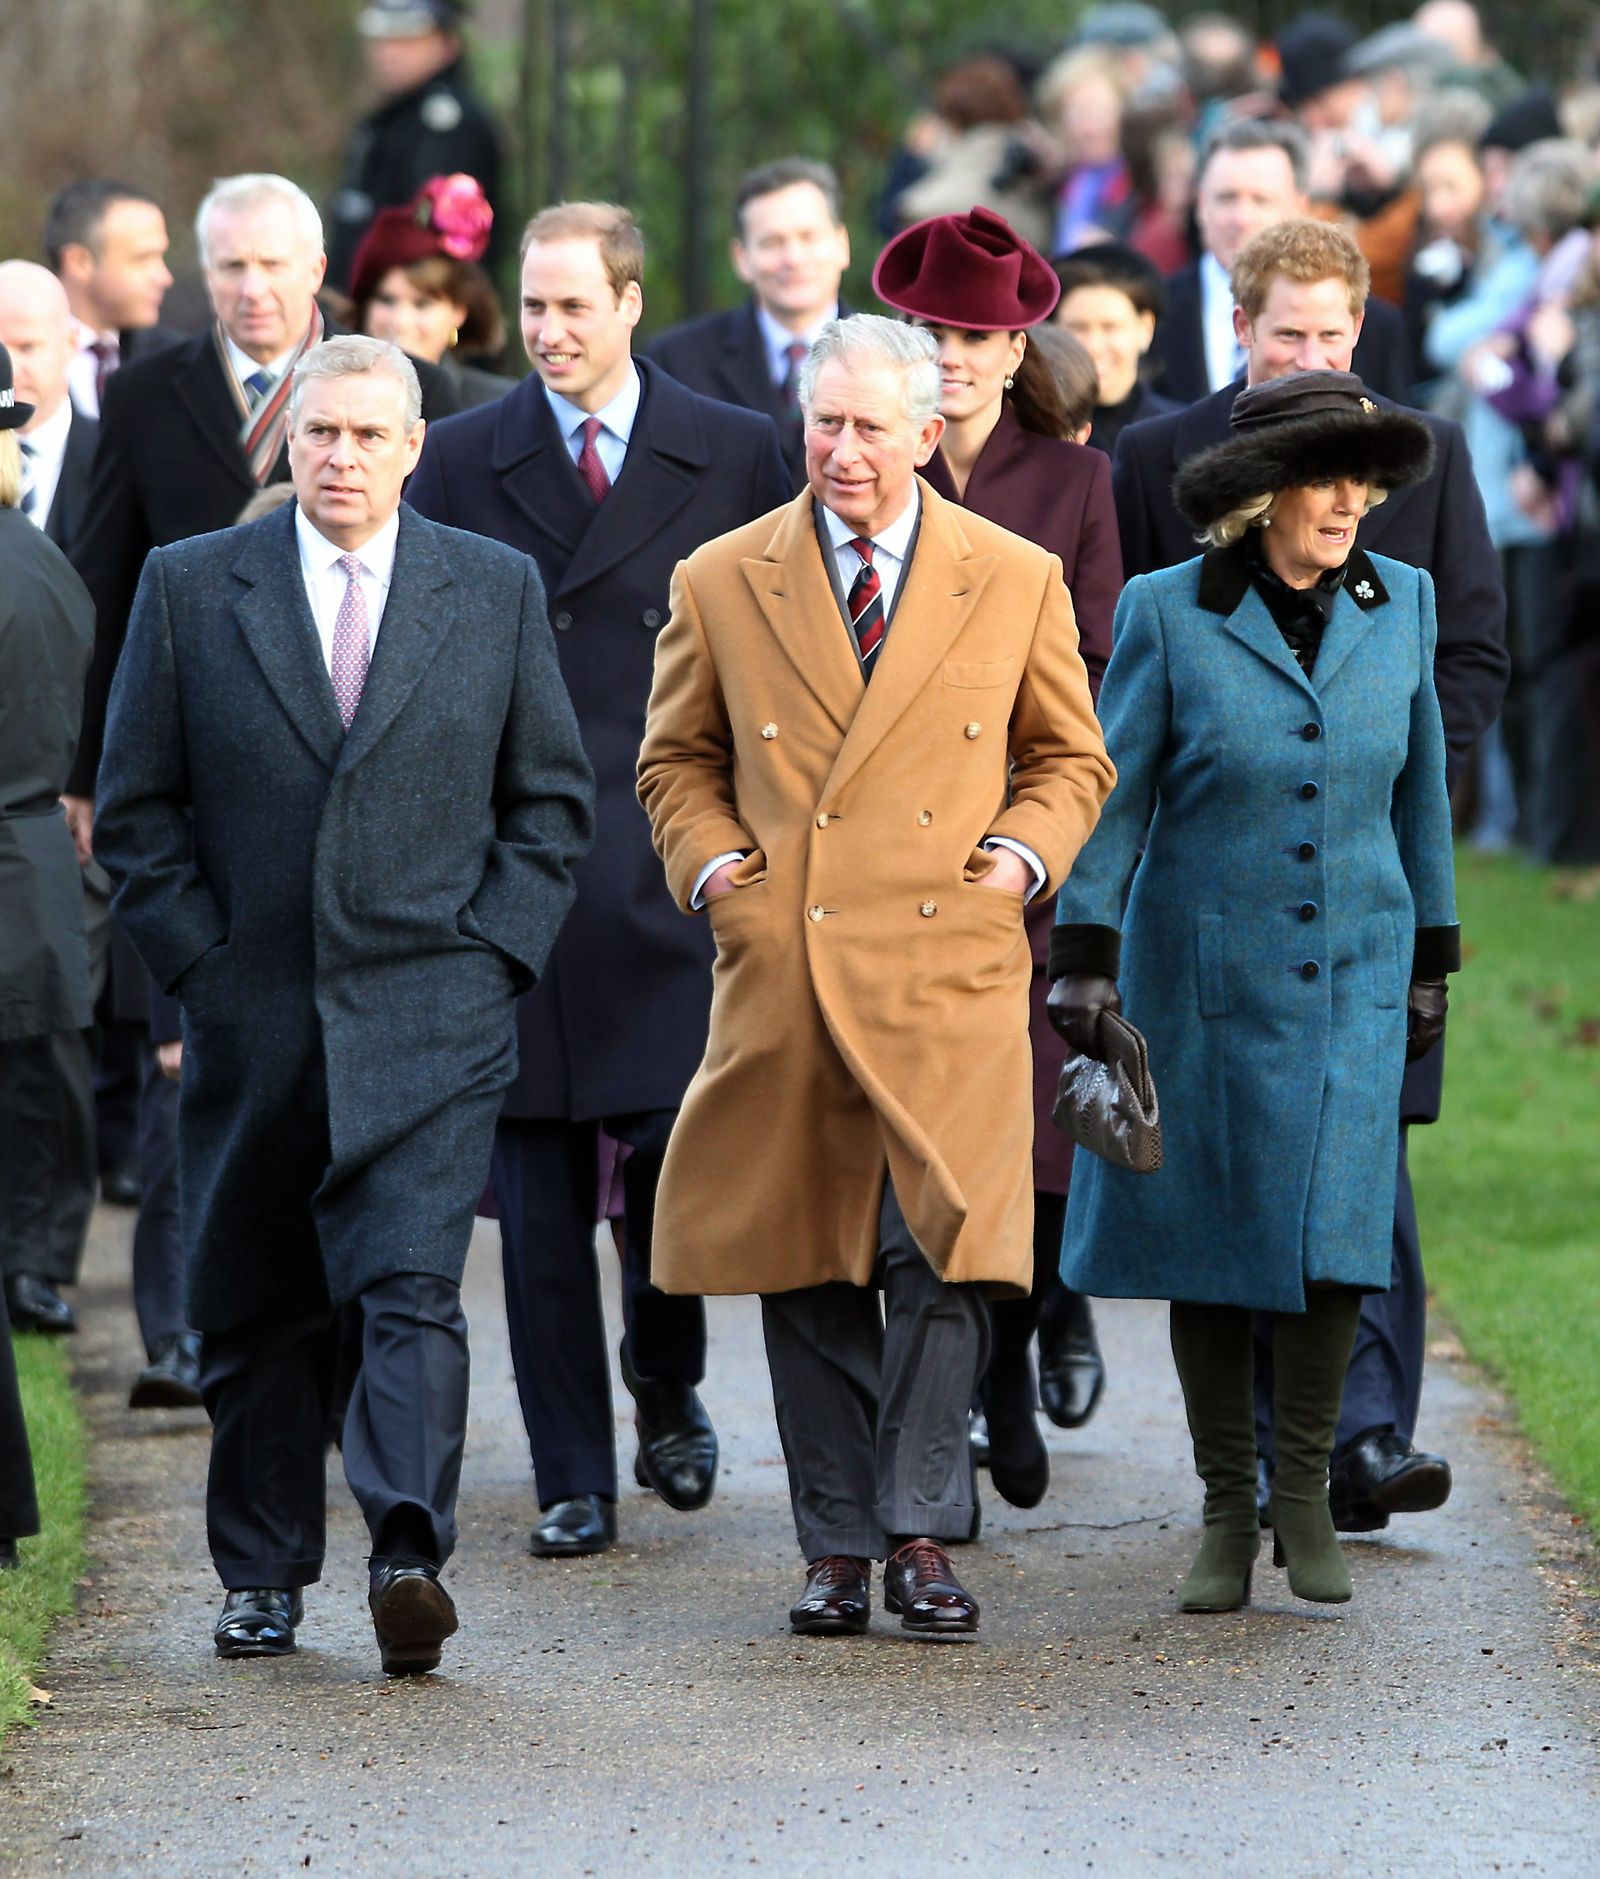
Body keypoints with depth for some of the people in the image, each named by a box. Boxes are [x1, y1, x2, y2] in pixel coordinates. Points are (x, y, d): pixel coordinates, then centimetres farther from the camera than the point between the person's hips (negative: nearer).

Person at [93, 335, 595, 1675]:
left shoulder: (496, 591, 7)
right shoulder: (191, 588, 5)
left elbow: (554, 800, 11)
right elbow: (137, 808, 7)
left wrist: (493, 953, 0)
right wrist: (198, 958, -2)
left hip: (430, 1015, -1)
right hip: (252, 1014, 1)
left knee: (414, 1289, -15)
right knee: (254, 1311, 8)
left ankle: (410, 1549, -24)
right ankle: (264, 1577, 19)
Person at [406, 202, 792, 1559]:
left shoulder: (733, 455, 5)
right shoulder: (461, 463, 7)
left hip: (676, 872, -1)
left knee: (679, 1145, -6)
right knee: (540, 1201, 2)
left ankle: (666, 1383, 22)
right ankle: (574, 1476, 9)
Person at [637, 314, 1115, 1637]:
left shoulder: (1018, 582, 7)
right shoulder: (721, 584, 8)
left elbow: (1070, 758, 16)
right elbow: (676, 760, 18)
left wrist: (1027, 851, -1)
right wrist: (710, 862, 1)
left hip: (949, 972, -1)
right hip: (783, 975, 1)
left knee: (945, 1257, -12)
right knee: (807, 1275, 4)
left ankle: (921, 1532, -1)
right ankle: (839, 1544, 14)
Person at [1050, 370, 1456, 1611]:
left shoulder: (1398, 604, 1)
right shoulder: (1169, 613, -7)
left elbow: (1418, 787, 10)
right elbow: (1109, 793, -5)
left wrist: (1432, 961, 13)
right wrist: (1082, 961, -12)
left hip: (1351, 973, 1)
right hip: (1203, 973, -1)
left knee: (1331, 1231, -9)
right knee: (1209, 1244, 3)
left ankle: (1305, 1498, 6)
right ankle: (1227, 1514, 14)